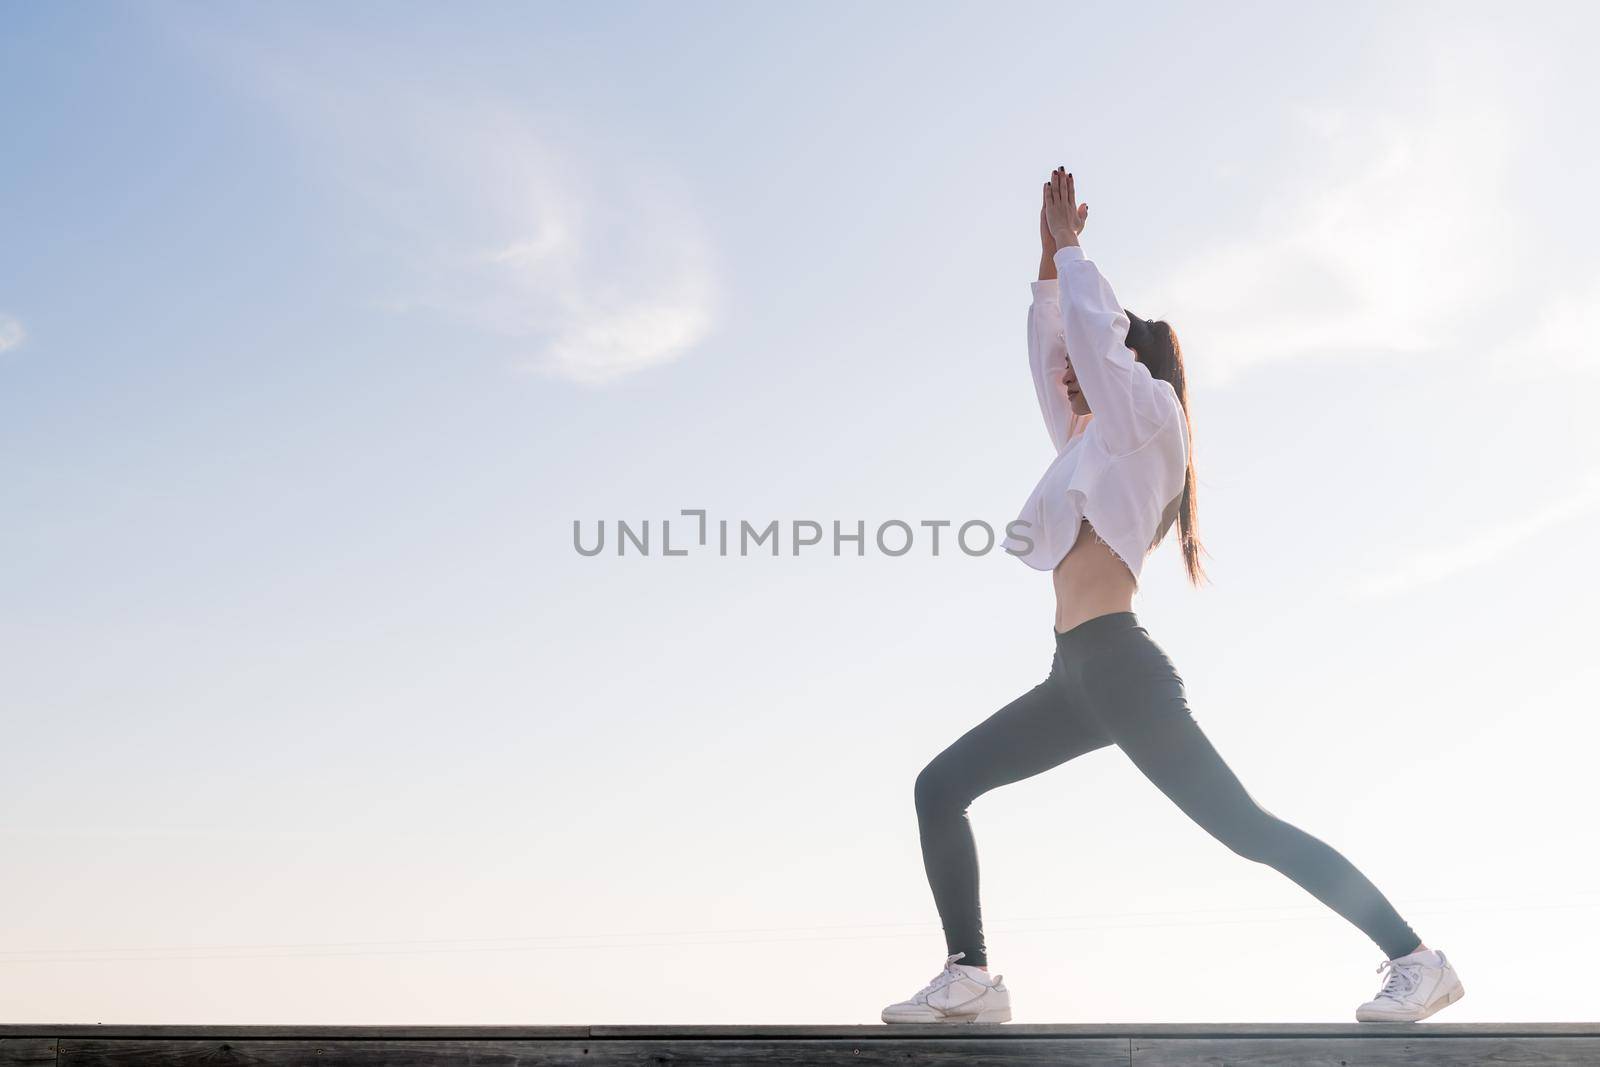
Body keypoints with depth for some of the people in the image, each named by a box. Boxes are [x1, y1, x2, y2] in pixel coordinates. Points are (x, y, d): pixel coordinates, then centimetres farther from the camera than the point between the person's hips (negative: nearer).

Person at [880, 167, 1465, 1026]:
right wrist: (1050, 259, 30)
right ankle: (969, 977, -3)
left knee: (1245, 828, -13)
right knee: (939, 787, 2)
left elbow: (1092, 327, -2)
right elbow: (1050, 343, 32)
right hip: (1079, 678, 9)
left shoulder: (1148, 416, 5)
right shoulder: (1088, 440, 26)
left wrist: (1071, 250, 12)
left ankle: (1417, 961, -8)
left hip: (1120, 666, -9)